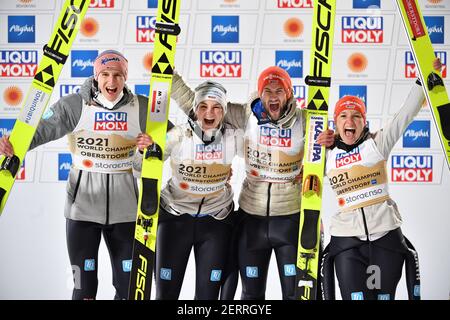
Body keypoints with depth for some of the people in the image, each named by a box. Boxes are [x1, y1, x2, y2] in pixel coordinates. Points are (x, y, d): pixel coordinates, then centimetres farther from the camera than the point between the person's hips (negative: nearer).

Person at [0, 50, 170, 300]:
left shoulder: (141, 108, -1)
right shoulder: (74, 105, -8)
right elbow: (42, 128, -14)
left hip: (124, 207, 2)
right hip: (83, 206, -2)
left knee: (129, 285, 12)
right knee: (84, 286, 8)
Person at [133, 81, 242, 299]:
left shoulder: (233, 138, -8)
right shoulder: (178, 136, -13)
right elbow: (141, 171, -9)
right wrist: (144, 150, -27)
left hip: (216, 222, 1)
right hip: (176, 218, -1)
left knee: (208, 294, 8)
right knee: (166, 292, 3)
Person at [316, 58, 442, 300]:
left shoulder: (377, 143, 4)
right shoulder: (327, 155, 8)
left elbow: (406, 114, -1)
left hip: (385, 235, 0)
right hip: (346, 238, 0)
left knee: (384, 297, 5)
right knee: (356, 297, -7)